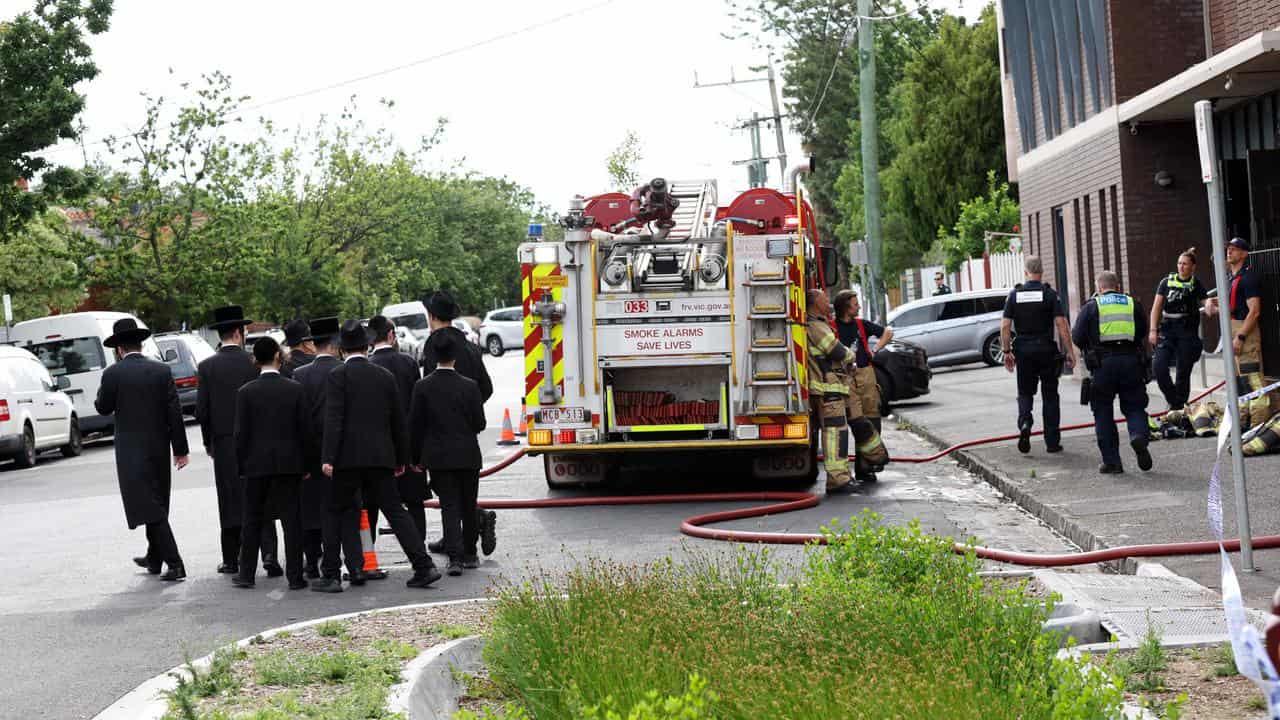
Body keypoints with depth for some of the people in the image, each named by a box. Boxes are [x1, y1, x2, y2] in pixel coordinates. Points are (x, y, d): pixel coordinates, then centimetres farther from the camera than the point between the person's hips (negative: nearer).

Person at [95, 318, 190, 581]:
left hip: (131, 450, -4)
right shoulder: (161, 370, 1)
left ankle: (174, 564, -13)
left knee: (150, 508, -5)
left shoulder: (113, 374, -9)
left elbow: (103, 408, 1)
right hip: (159, 447, 5)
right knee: (157, 504, 19)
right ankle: (154, 558, 31)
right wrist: (180, 449, 3)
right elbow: (174, 411, -1)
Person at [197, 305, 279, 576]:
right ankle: (269, 554, -9)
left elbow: (202, 409, -2)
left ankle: (231, 560, 12)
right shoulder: (253, 362, -4)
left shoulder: (206, 366, -2)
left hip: (224, 442, 1)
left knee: (230, 500, 8)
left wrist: (209, 442, 10)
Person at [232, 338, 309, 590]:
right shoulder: (295, 389, -2)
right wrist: (305, 465, 6)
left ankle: (246, 574, 15)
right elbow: (304, 428, 0)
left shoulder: (246, 392, -4)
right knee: (291, 519, 3)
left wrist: (241, 465, 4)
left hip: (256, 464, 0)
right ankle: (295, 576, 1)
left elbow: (241, 433, -4)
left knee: (252, 520, 11)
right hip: (288, 462, 0)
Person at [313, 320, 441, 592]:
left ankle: (330, 575, 7)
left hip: (348, 457, -4)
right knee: (395, 511, 6)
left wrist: (328, 458, -16)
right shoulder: (385, 376, 10)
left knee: (337, 513, 7)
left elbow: (333, 419, -14)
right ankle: (424, 567, -1)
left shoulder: (338, 376, -4)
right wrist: (401, 458, 23)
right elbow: (398, 421, 14)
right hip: (381, 457, 4)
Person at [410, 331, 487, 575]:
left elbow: (415, 425, -3)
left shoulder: (422, 387, -6)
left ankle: (455, 557, -10)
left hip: (438, 456, 0)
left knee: (449, 507, 2)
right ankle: (469, 555, 23)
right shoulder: (469, 386, -8)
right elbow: (479, 423, -4)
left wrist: (417, 458, 7)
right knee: (468, 506, 13)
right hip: (467, 455, 0)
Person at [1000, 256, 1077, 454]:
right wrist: (1069, 351, -7)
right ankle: (1052, 442, 9)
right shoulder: (1050, 294, -4)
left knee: (1025, 393, 13)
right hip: (1047, 349, -1)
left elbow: (1005, 326, -2)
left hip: (1023, 350, 1)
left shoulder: (1014, 294, 2)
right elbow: (1061, 324, -11)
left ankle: (1024, 423, -16)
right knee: (1050, 395, 8)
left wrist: (1006, 351, 5)